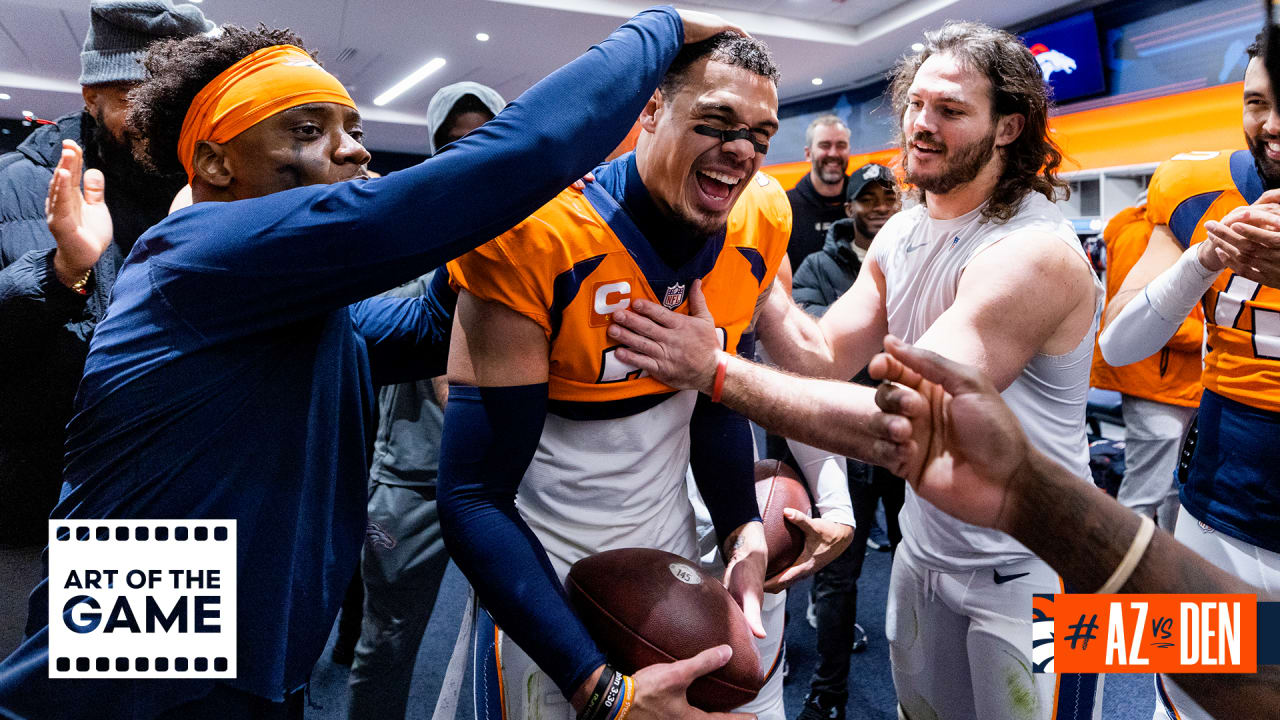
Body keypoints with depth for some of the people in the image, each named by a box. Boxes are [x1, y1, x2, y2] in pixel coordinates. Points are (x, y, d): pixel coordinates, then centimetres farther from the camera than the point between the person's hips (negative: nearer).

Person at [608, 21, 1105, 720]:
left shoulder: (1036, 251, -25)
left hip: (1029, 569, -6)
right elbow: (823, 357, -5)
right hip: (925, 549, 7)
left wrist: (716, 369, -33)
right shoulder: (900, 233, 2)